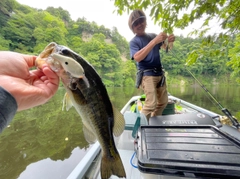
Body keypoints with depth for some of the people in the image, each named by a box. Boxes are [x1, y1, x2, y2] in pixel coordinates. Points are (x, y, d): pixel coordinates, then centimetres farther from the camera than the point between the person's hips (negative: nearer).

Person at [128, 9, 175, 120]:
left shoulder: (153, 35, 13)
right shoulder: (134, 42, -3)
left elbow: (166, 48, 16)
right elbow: (137, 57, -22)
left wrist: (170, 41, -7)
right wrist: (154, 41, -26)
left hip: (159, 73, 7)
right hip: (147, 75, -6)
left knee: (163, 101, 16)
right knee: (151, 103, -19)